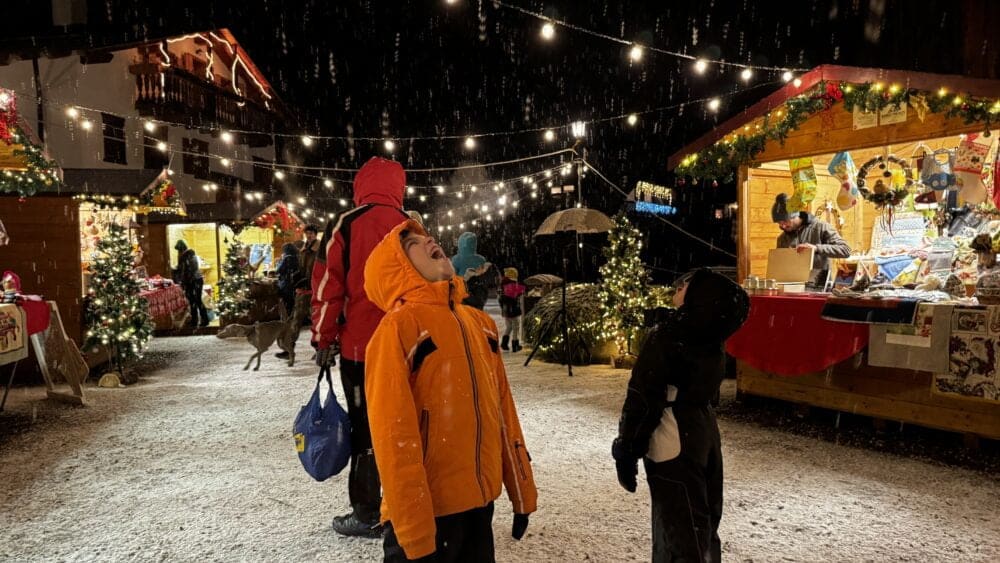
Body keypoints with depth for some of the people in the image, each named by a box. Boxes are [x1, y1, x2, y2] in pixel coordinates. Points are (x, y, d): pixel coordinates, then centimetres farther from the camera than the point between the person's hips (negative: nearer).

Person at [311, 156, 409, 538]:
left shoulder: (346, 226, -6)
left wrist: (323, 338, 3)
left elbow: (328, 285, -7)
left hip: (360, 345, -3)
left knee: (365, 429, 5)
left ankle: (367, 514, 12)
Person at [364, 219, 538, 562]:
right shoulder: (398, 327, -12)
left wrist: (522, 492, 14)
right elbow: (393, 433, -16)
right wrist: (415, 533, -16)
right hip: (429, 510, -6)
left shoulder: (479, 322, 8)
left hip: (480, 501, 6)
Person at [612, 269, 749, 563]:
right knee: (701, 524, 22)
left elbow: (643, 399, -17)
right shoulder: (712, 335, 1)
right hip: (703, 428, 8)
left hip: (673, 439, -8)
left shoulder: (668, 335, -19)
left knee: (684, 532, 3)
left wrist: (626, 451, -11)